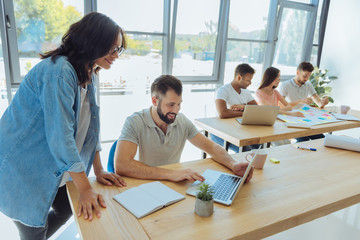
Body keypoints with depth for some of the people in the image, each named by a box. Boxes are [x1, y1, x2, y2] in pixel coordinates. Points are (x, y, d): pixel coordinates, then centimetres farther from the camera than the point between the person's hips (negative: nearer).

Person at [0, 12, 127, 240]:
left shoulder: (88, 75, 3)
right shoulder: (59, 72, -26)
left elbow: (89, 126, 4)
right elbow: (60, 136, -30)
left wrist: (99, 171, 1)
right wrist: (85, 190, -26)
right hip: (22, 171, -8)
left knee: (65, 211, 21)